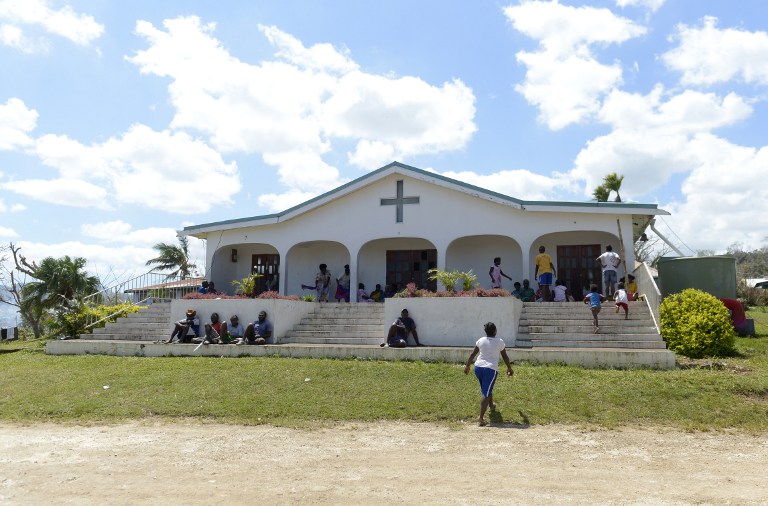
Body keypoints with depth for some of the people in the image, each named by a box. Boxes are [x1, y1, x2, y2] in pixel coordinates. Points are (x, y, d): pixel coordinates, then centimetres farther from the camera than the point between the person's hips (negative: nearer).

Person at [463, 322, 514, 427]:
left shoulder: (480, 341, 4)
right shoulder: (499, 342, -2)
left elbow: (472, 354, 7)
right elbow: (505, 357, 8)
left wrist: (467, 366, 19)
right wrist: (509, 368, 21)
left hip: (478, 367, 4)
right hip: (491, 369, -4)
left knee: (487, 388, 27)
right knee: (486, 393, -7)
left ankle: (491, 406, 49)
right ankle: (481, 418, -16)